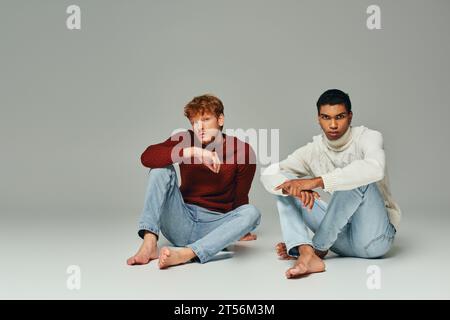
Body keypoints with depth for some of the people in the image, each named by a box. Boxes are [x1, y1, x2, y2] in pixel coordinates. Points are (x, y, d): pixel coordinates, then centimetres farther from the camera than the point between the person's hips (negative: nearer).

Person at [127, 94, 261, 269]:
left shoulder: (242, 151, -5)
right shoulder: (185, 140, -2)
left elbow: (240, 201, 4)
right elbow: (147, 157, -21)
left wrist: (238, 229, -6)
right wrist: (193, 152, -28)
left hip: (214, 224, -1)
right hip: (181, 221, 1)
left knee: (251, 212, -28)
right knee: (161, 169, -16)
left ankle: (184, 254, -42)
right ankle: (149, 244, -29)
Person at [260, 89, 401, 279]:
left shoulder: (368, 137, -11)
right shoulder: (313, 151, 1)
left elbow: (375, 169, -35)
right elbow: (268, 175, -8)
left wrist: (317, 181, -37)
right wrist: (296, 189, -31)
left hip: (375, 236, -4)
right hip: (344, 236, 4)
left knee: (358, 179, -29)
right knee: (285, 188, -7)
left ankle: (318, 248, -18)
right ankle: (307, 254, -33)